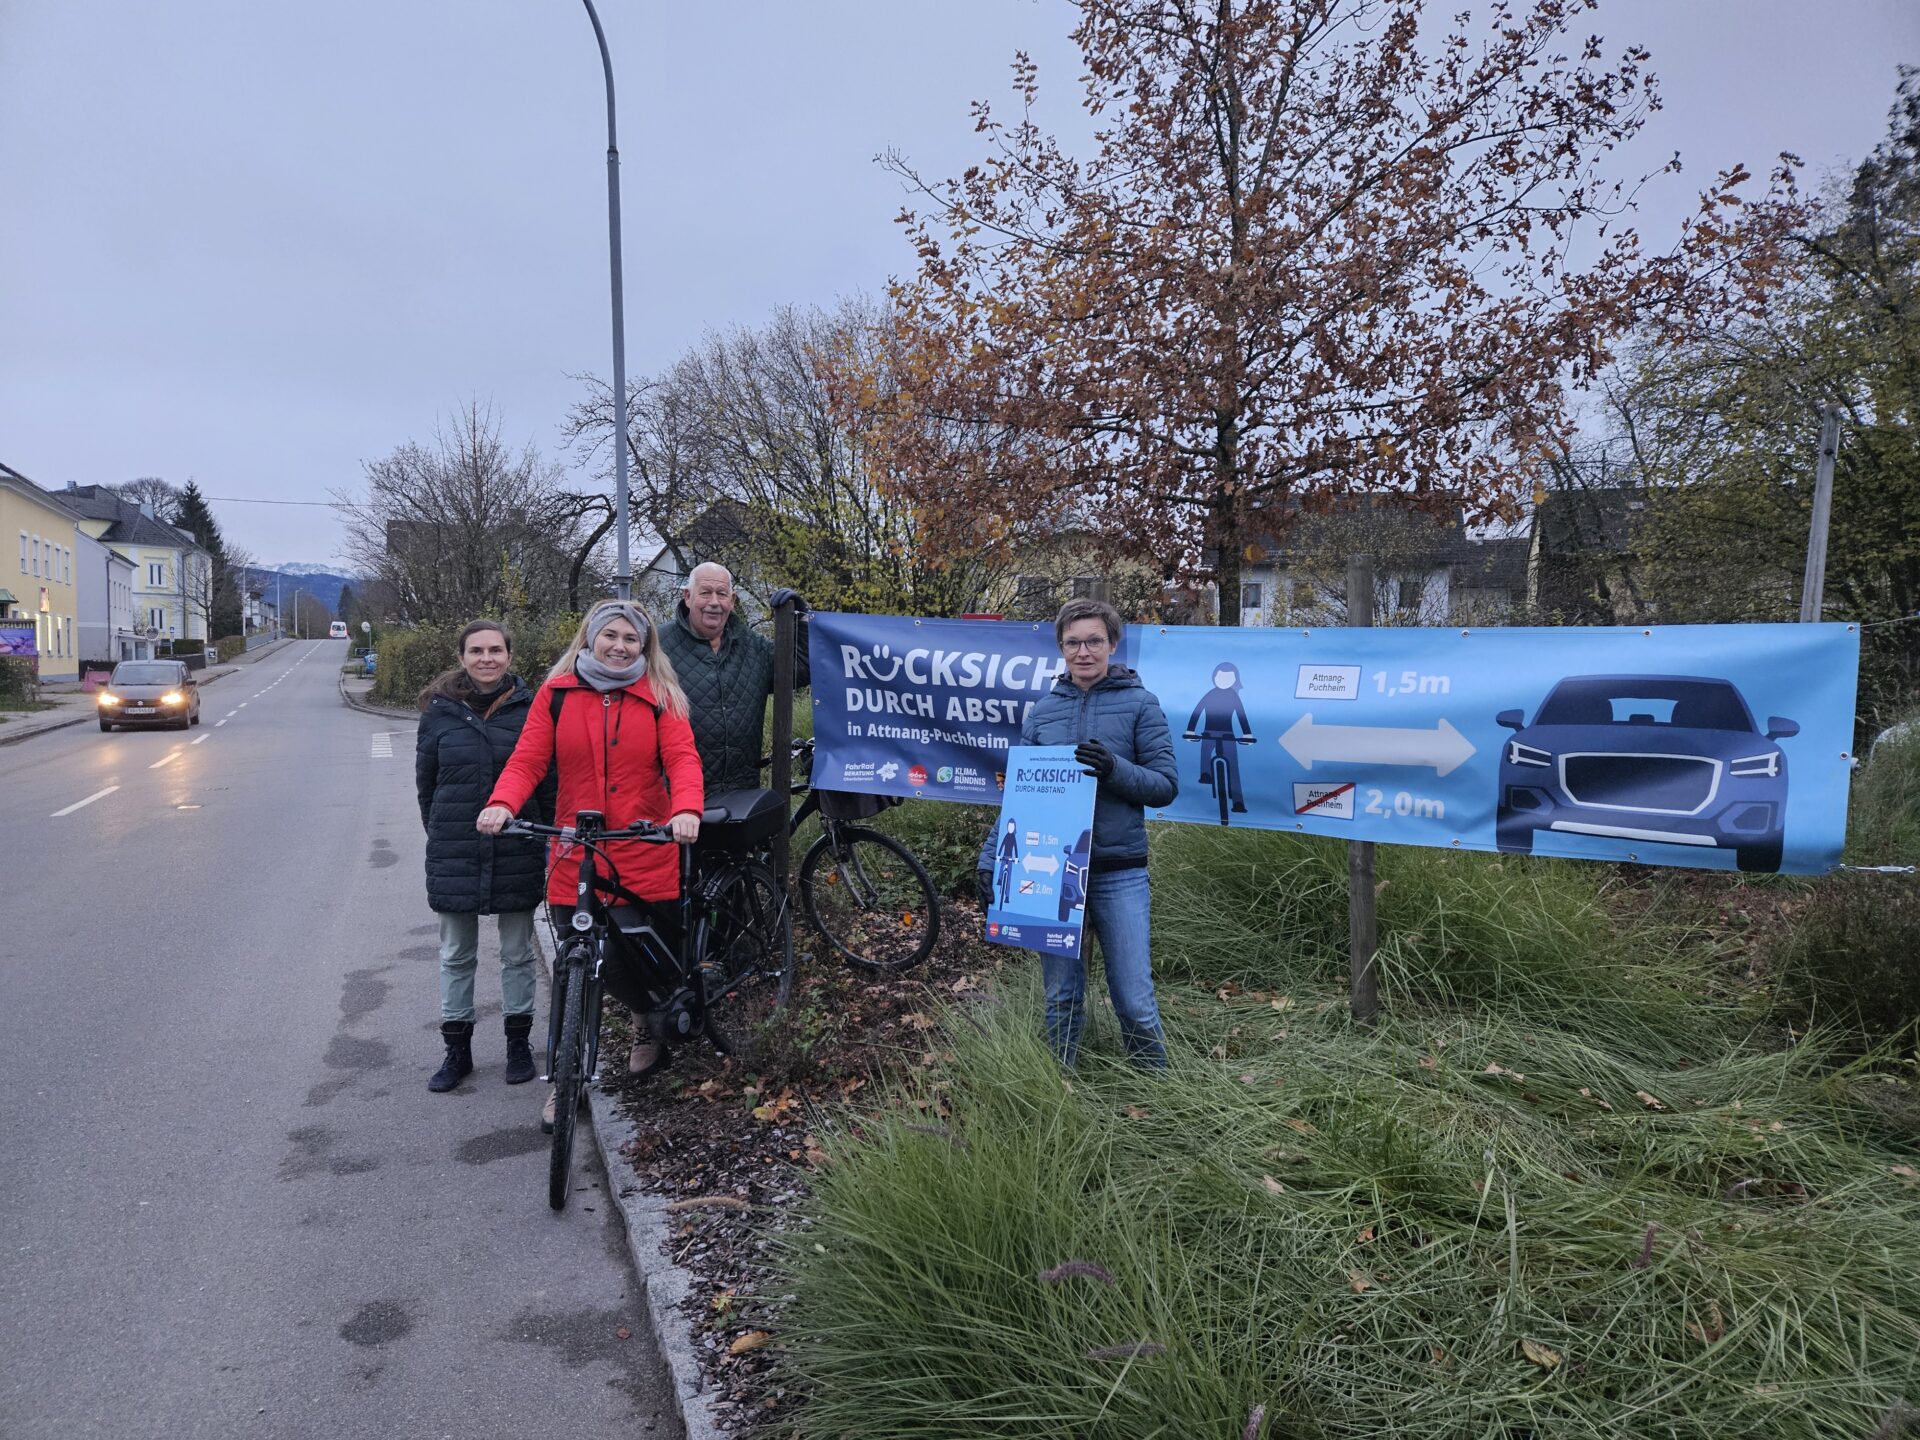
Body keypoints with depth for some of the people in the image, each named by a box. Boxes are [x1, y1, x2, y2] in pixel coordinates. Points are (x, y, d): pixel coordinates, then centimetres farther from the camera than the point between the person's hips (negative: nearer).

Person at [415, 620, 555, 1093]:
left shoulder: (530, 709, -4)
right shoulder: (440, 712, 1)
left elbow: (548, 782, 0)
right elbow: (426, 782, 10)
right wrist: (441, 834, 12)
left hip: (517, 854, -1)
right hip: (453, 855, 2)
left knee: (517, 955, 11)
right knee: (456, 956, 12)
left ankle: (518, 1042, 26)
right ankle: (457, 1049, 25)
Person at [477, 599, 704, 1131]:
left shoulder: (660, 697, 3)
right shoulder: (556, 694, 5)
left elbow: (683, 758, -7)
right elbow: (527, 759, -1)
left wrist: (687, 810, -27)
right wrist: (501, 803, -21)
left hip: (647, 861, 0)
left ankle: (658, 1025, 42)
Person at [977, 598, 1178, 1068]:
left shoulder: (1139, 703, 1)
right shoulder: (1043, 709, 9)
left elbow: (1166, 784, -3)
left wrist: (1115, 769, -21)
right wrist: (990, 856, 3)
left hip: (1118, 873, -2)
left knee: (1134, 999, 0)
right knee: (1061, 997, 12)